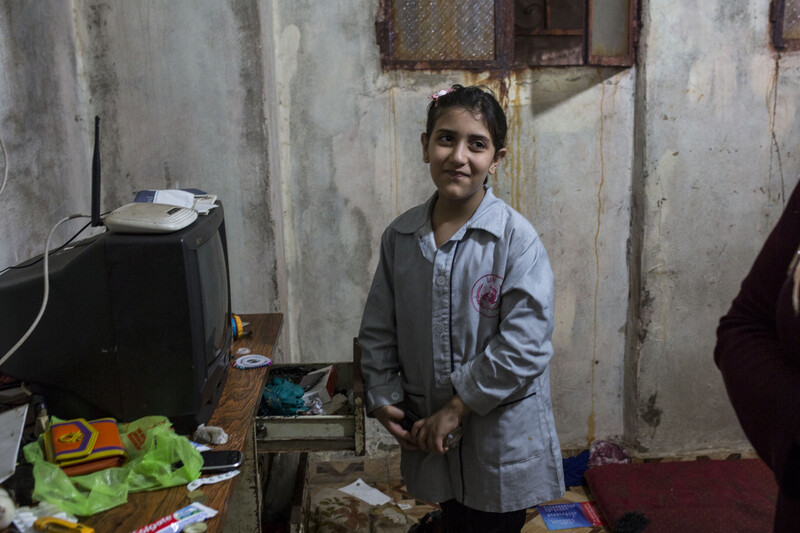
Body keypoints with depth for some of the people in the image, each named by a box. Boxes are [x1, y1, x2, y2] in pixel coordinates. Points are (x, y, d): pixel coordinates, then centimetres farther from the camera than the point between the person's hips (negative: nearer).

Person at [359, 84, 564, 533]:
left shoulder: (516, 238, -15)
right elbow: (378, 331, 7)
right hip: (430, 439, 4)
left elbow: (524, 344, -20)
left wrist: (458, 405, -17)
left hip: (502, 439, -4)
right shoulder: (400, 237, 0)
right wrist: (384, 398, -3)